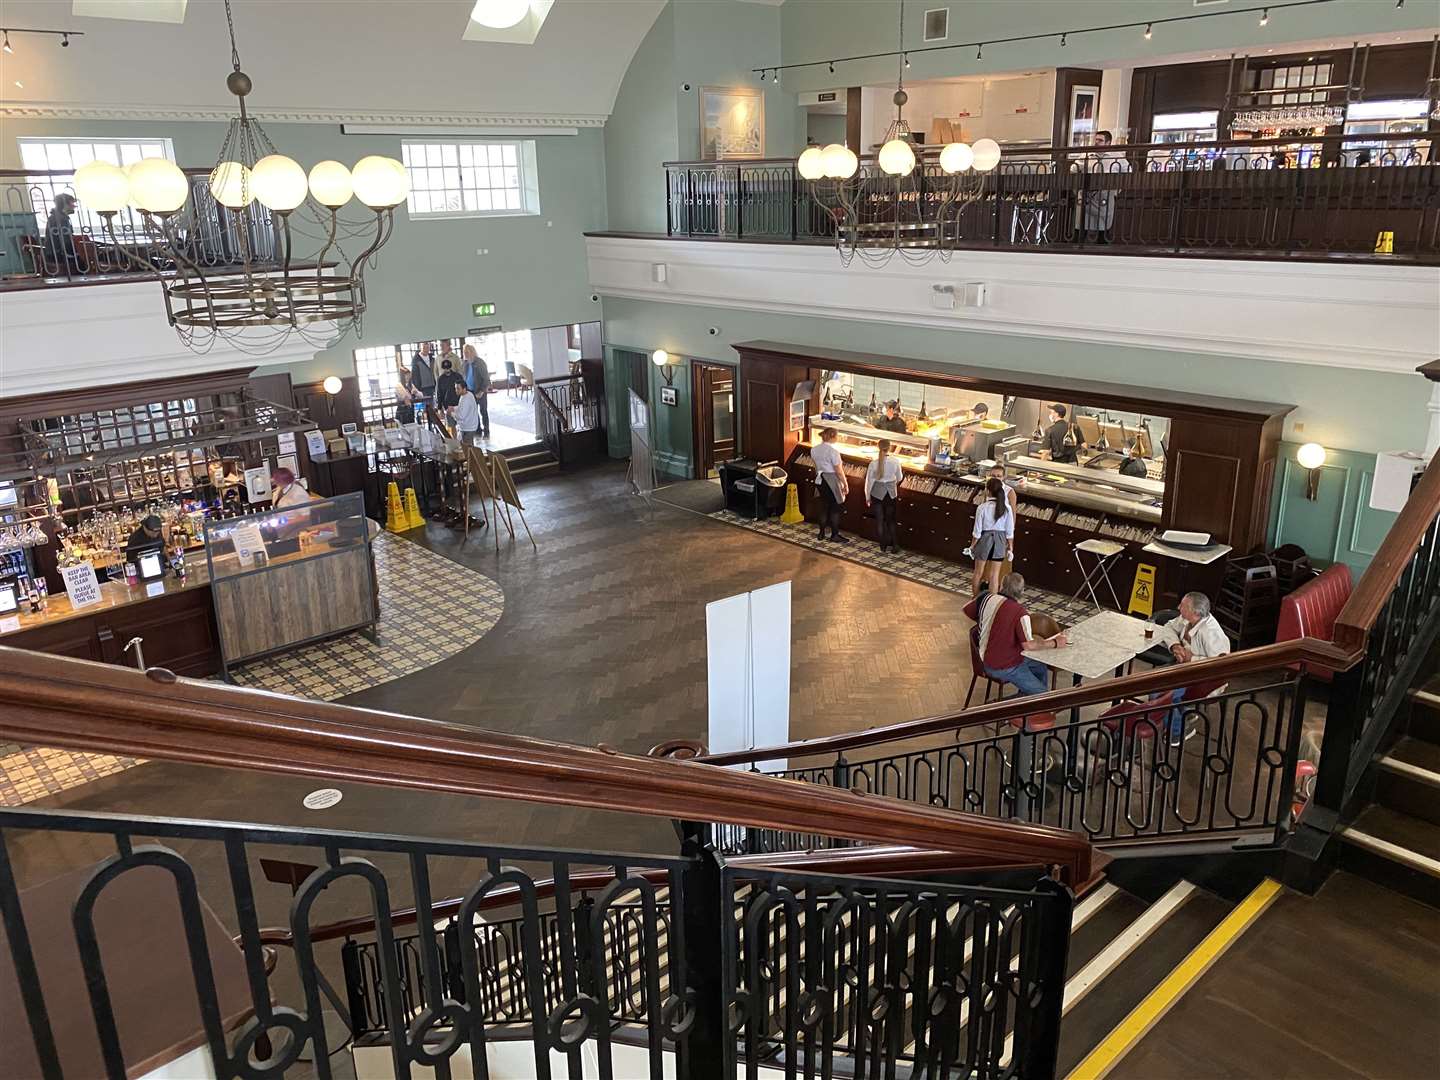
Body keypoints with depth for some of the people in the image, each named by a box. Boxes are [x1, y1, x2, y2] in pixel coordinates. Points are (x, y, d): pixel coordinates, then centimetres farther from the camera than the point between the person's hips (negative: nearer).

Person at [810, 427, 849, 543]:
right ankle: (835, 535, 10)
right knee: (836, 508, 5)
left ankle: (822, 534, 20)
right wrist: (846, 484, -8)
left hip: (819, 480, 7)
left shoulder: (814, 449, 2)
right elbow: (839, 471, -16)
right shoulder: (833, 451, -19)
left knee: (824, 507, 16)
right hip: (832, 480, -7)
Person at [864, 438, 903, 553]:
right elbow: (899, 478, 3)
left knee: (879, 520, 10)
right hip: (891, 493, 1)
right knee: (891, 520, 15)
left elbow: (869, 482, -9)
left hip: (877, 493, -1)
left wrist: (867, 497, 4)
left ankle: (883, 545, 14)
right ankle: (892, 545, 13)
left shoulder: (873, 464, -15)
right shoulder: (895, 462, -12)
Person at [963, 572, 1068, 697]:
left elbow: (966, 609, 11)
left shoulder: (987, 598, -6)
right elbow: (1028, 645, -30)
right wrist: (1055, 643, -17)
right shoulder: (1020, 613, -26)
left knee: (1040, 668, 24)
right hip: (1004, 668, -8)